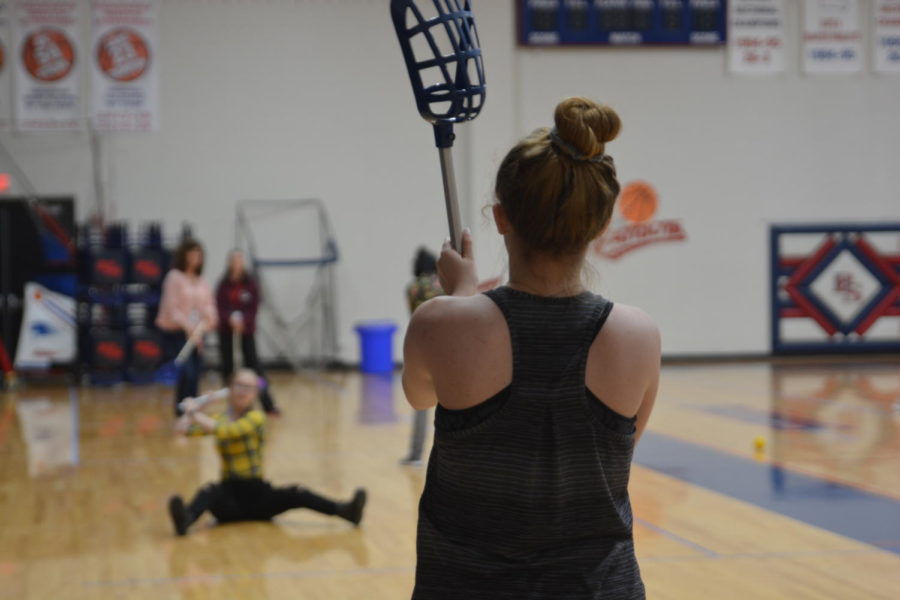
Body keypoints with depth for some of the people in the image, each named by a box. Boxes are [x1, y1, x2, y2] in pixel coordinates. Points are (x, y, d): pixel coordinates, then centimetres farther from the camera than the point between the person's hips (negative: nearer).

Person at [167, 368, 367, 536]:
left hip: (257, 493, -1)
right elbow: (182, 428, -4)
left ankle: (345, 510, -45)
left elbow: (226, 431, -22)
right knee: (209, 492, -32)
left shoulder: (256, 417, -4)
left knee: (295, 494, -26)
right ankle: (185, 519, -64)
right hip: (229, 494, 1)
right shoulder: (219, 418, 8)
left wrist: (195, 412, -14)